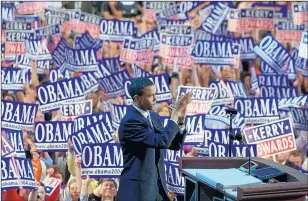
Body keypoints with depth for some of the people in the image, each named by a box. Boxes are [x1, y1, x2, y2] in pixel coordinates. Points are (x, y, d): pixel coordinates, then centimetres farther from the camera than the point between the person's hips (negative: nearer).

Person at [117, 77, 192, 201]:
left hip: (158, 187, 9)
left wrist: (180, 120, -1)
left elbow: (174, 145, 13)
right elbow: (162, 141, -25)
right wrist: (174, 116, -16)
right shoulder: (130, 121, -18)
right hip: (137, 189, -9)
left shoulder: (153, 117, 11)